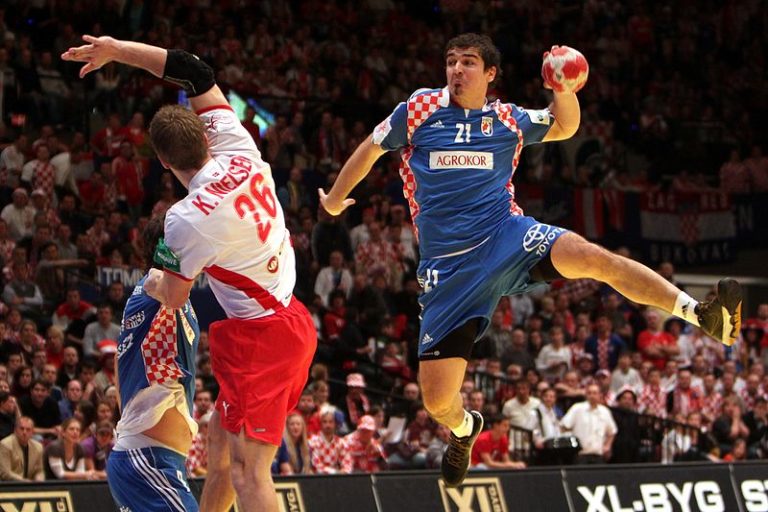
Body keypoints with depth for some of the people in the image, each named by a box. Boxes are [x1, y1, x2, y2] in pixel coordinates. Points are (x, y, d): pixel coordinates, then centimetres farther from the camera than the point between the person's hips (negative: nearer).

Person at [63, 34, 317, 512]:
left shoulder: (186, 221, -20)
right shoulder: (240, 150, -5)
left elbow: (174, 297, -3)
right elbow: (198, 74, 6)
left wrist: (153, 285, 21)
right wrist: (118, 50, 7)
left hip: (259, 337, -9)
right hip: (295, 321, 9)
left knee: (247, 471, -9)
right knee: (221, 439, 22)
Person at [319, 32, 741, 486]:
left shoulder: (508, 120, 7)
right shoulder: (419, 109, 4)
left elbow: (565, 127, 20)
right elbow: (371, 148, 19)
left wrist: (565, 89, -2)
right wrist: (335, 199, 30)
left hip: (506, 237, 0)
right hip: (449, 266, 0)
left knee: (594, 257, -31)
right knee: (437, 399, -4)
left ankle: (703, 316, -37)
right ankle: (464, 429, 35)